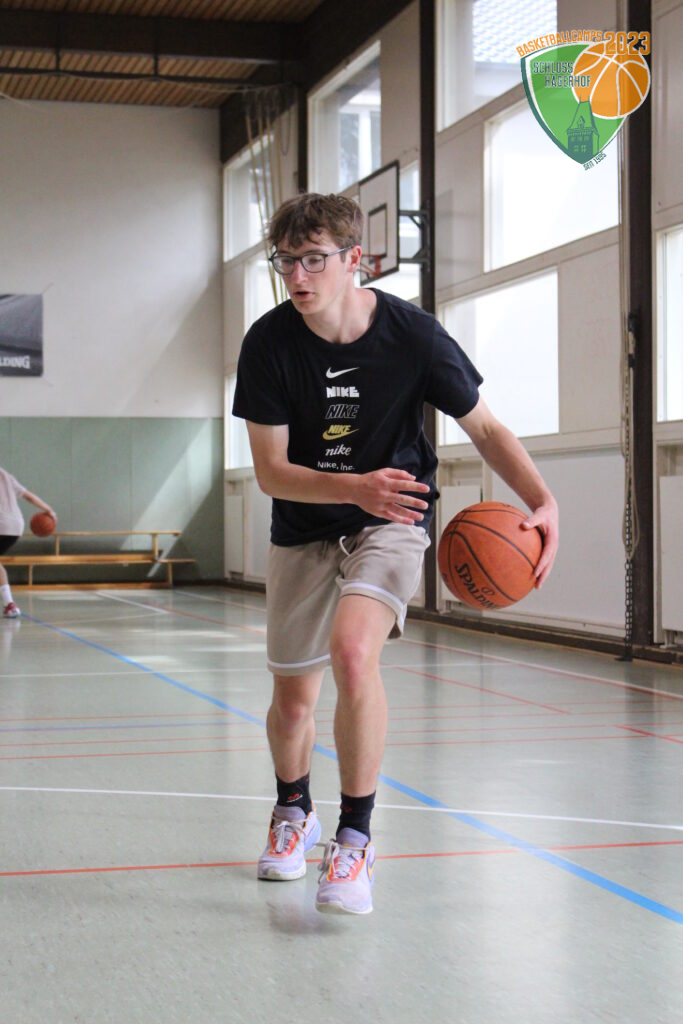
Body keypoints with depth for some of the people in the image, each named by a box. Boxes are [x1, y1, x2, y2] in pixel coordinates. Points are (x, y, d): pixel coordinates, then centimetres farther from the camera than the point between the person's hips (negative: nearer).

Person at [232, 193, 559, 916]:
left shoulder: (411, 334, -19)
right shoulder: (270, 343, -17)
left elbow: (485, 428, -8)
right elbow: (270, 471, -15)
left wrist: (542, 502, -24)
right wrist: (355, 487, -33)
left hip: (391, 520, -2)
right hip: (304, 527, 3)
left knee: (353, 652, -29)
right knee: (293, 696, 10)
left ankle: (355, 836, -12)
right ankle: (293, 811, 43)